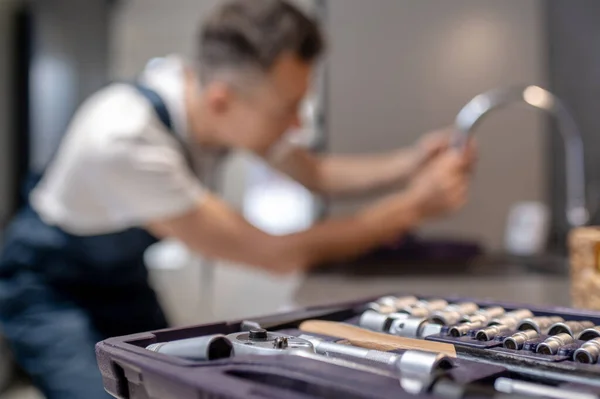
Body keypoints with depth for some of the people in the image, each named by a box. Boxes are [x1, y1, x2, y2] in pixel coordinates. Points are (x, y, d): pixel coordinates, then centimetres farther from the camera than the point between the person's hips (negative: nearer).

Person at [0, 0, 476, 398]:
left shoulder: (232, 106, -18)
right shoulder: (125, 140, -38)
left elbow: (315, 171, -2)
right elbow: (275, 255, -35)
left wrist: (406, 164, -18)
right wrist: (415, 205, -31)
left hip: (120, 277, 6)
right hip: (46, 290, -6)